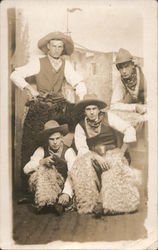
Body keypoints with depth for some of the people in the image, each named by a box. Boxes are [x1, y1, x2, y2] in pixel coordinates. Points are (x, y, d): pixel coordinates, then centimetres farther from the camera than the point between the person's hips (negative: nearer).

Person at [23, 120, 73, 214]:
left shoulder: (68, 151, -8)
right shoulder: (42, 150, -1)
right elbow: (26, 169, -10)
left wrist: (66, 194, -38)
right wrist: (42, 162, -27)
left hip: (61, 186, -2)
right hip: (41, 187, 2)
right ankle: (44, 200, -29)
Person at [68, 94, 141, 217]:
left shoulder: (108, 117, 0)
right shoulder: (80, 126, 3)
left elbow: (129, 130, -4)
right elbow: (81, 148, -9)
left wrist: (122, 151, -11)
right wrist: (97, 157, -25)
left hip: (112, 154, -1)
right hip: (93, 157, 1)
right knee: (84, 165, -30)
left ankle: (112, 204, -27)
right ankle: (92, 203, -29)